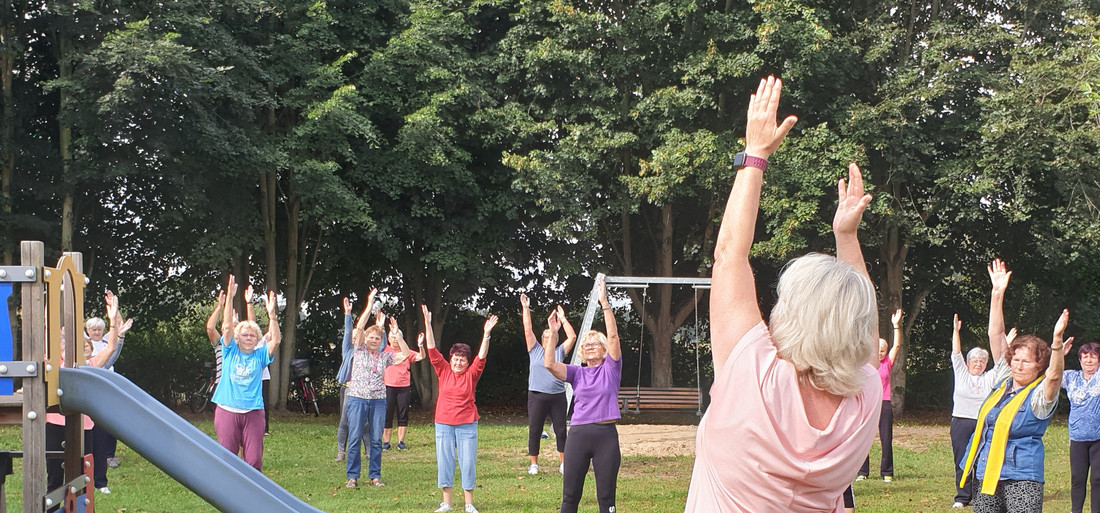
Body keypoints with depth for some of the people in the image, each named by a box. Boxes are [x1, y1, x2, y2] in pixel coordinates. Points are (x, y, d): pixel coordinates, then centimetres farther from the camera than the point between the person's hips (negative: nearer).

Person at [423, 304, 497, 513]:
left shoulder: (471, 374, 0)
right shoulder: (443, 371, 2)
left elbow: (482, 356, -11)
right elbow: (432, 349, -2)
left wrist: (486, 334, -23)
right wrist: (427, 324, -10)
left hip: (467, 425, -1)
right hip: (443, 424, 1)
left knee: (468, 463, 1)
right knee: (444, 462, 5)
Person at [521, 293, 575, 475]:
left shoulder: (559, 352, 12)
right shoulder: (535, 351, 9)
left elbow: (572, 337, 6)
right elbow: (528, 331, 3)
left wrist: (562, 319, 4)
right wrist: (525, 309, -1)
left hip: (558, 396, 2)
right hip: (537, 397, -1)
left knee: (561, 431, 4)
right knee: (534, 431, 1)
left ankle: (563, 463, 14)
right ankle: (533, 464, 9)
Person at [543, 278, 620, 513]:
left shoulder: (610, 369, 5)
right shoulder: (577, 373, 10)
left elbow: (613, 336, -8)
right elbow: (549, 364, -6)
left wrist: (605, 303, -14)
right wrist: (553, 332, -13)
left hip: (606, 434, -2)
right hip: (578, 434, 2)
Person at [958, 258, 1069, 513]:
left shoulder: (1039, 395, -4)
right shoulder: (1005, 383, 12)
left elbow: (1054, 374, -26)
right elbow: (995, 336, 13)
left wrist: (1057, 340, -42)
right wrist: (997, 293, 8)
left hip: (1021, 477, -7)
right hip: (986, 475, 7)